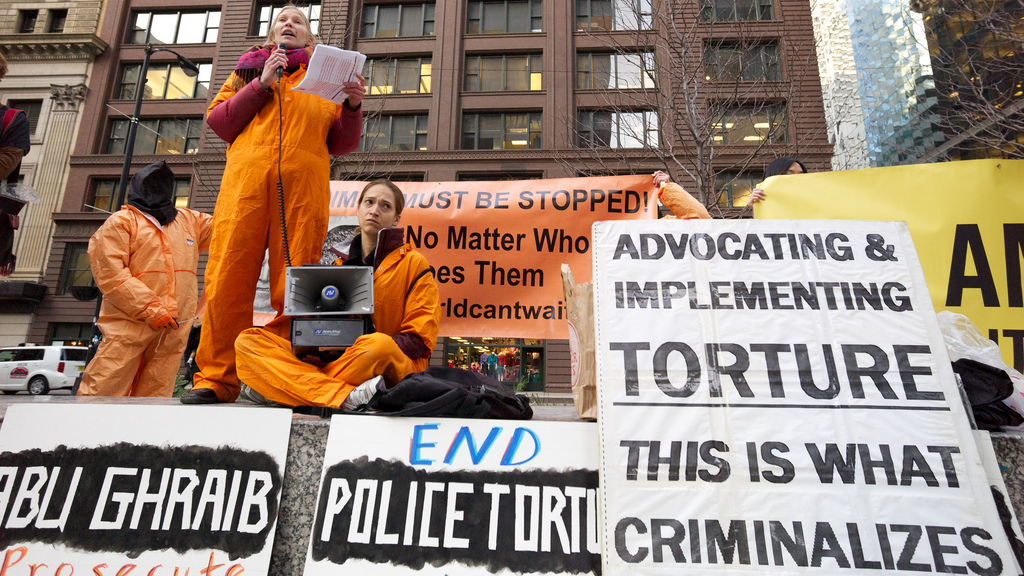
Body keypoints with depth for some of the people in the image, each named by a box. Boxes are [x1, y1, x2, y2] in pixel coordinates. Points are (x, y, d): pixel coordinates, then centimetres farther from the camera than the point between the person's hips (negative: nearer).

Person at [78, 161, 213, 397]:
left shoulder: (189, 220, 22)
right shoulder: (121, 221, 6)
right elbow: (110, 274, -5)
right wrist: (150, 310, -13)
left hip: (173, 329, 4)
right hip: (129, 325, -4)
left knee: (155, 398, 3)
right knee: (101, 394, -9)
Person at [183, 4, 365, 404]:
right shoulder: (250, 68, 30)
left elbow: (341, 144, 19)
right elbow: (217, 121, 17)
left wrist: (352, 108, 1)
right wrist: (261, 85, 6)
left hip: (304, 181, -1)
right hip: (246, 174, 1)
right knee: (227, 279, -9)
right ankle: (215, 379, -2)